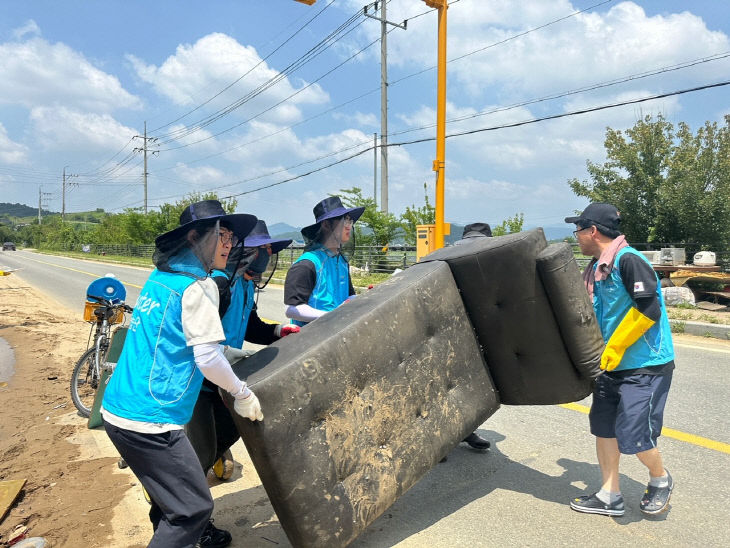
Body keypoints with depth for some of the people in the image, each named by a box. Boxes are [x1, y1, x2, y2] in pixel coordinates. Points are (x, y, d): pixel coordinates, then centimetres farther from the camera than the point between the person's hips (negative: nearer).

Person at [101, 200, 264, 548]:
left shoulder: (161, 276, 12)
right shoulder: (198, 285, -15)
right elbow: (207, 359, -18)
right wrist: (243, 394, -3)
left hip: (116, 410, 9)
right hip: (149, 421, -9)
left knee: (168, 491, 26)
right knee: (194, 507, 3)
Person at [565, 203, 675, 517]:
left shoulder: (628, 261, -18)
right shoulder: (597, 269, 9)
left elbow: (648, 310, -23)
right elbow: (593, 315, 16)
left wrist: (613, 349, -20)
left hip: (646, 365, -9)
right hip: (611, 365, 9)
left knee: (632, 435, -6)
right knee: (603, 426, 8)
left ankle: (660, 480, 25)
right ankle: (609, 496, 21)